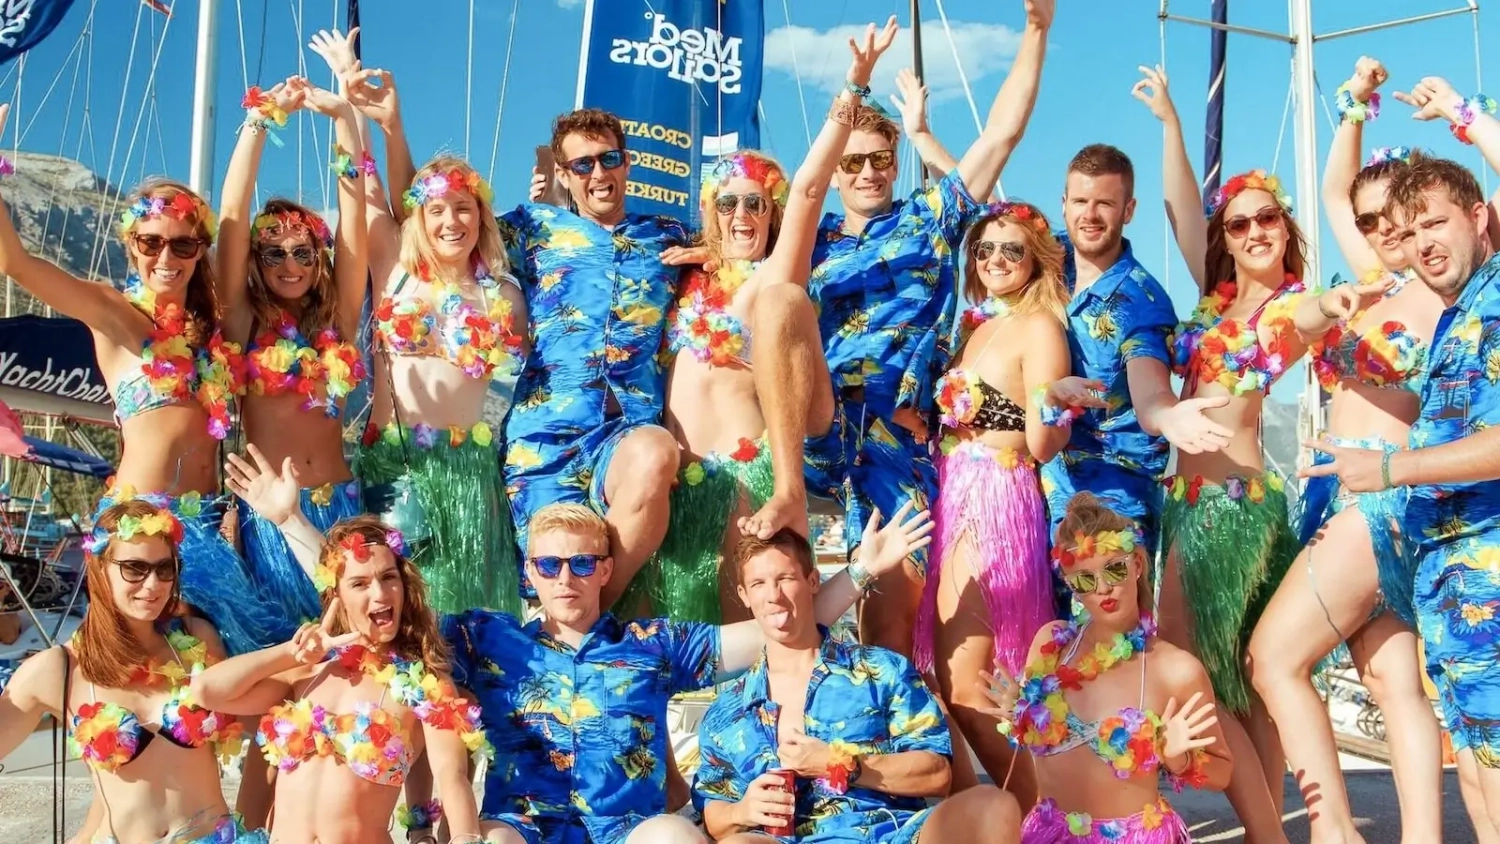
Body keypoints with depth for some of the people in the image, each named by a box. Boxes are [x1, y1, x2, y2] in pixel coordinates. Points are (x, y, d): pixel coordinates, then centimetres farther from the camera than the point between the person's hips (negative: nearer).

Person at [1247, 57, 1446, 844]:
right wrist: (1357, 109, 24)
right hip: (1348, 497, 8)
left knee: (1275, 656, -9)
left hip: (1384, 497, -8)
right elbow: (1333, 193, 30)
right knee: (1395, 683, 0)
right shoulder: (1374, 283, 18)